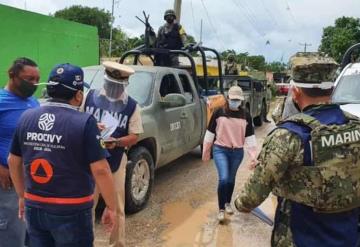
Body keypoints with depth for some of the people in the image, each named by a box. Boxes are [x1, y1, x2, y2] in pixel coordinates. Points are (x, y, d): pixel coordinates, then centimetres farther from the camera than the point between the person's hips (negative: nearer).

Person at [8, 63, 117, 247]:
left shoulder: (26, 117, -1)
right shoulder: (84, 122, -18)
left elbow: (13, 161, 9)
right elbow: (100, 170, -18)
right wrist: (110, 207, -6)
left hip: (34, 208, 5)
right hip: (71, 211, -5)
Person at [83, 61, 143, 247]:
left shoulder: (132, 106, 1)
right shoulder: (89, 97, 2)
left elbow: (134, 136, -1)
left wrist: (115, 142, -19)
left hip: (116, 163, 0)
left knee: (116, 209, 9)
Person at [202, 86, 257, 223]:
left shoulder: (246, 116, 0)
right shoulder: (219, 113, -6)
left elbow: (250, 136, 3)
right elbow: (210, 133, 0)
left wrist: (253, 155, -4)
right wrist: (205, 151, 4)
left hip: (237, 152, 3)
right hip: (220, 150, -2)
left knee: (231, 179, 15)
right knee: (223, 179, -15)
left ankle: (228, 203, 38)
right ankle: (221, 209, -1)